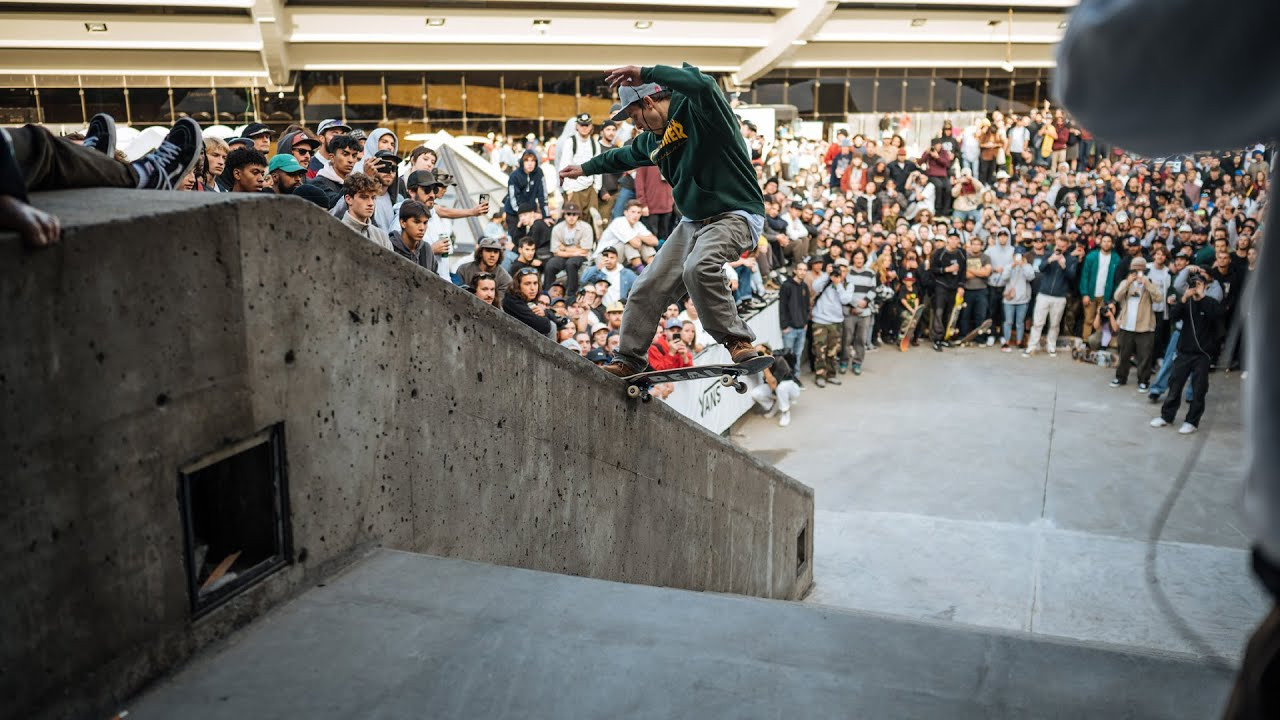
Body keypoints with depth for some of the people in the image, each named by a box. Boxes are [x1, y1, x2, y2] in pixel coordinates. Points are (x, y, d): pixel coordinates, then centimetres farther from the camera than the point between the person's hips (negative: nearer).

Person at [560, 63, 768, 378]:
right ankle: (628, 360, 20)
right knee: (647, 289, 4)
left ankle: (738, 341, -21)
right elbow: (622, 156, 32)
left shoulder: (698, 109, -13)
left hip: (735, 215, -9)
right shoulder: (652, 140, 12)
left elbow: (702, 83, -37)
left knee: (698, 267, -35)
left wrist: (645, 73, -31)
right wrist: (586, 168, 44)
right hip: (693, 222, 9)